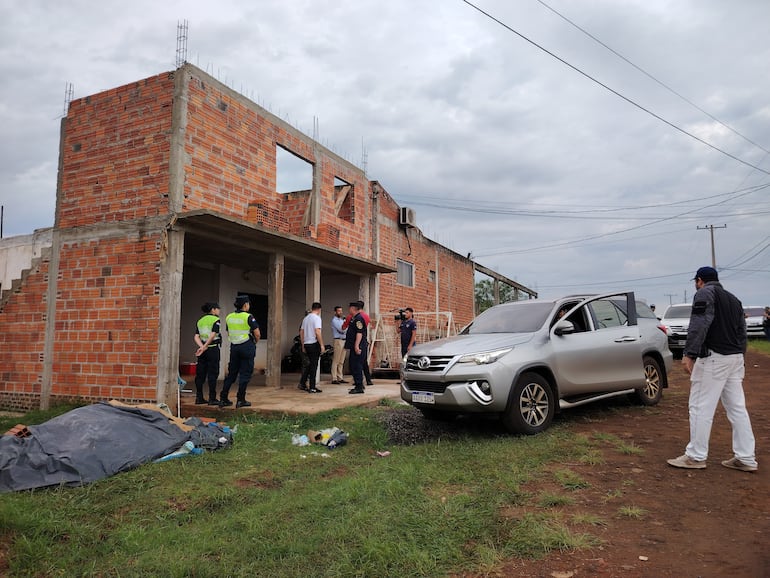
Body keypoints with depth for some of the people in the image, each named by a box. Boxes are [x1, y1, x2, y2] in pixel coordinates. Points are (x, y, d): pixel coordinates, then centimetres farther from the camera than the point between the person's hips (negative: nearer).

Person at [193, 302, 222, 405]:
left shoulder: (200, 321, 13)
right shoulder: (216, 320, -6)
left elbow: (196, 337, 4)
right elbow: (213, 335, -18)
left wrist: (202, 347, -7)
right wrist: (204, 347, -14)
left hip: (203, 351, 6)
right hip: (213, 349, -6)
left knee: (200, 374, 10)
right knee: (213, 374, -2)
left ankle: (199, 398, 15)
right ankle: (212, 398, 0)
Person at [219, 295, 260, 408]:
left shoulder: (229, 317, 7)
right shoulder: (248, 317, -12)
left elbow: (228, 334, 14)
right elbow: (257, 333, -12)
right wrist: (256, 341, 7)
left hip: (234, 346, 6)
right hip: (247, 346, -6)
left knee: (231, 373, 13)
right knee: (245, 374, 1)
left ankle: (223, 399, 13)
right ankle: (240, 400, 1)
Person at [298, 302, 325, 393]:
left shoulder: (305, 318, 13)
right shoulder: (316, 318, -10)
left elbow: (301, 332, 16)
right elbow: (317, 332, -20)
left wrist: (303, 345, 22)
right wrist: (322, 345, -15)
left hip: (306, 344, 7)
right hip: (314, 344, -7)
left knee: (311, 364, 19)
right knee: (314, 365, -2)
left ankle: (302, 383, 18)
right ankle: (312, 388, 1)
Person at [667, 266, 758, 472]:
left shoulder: (705, 293, -7)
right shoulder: (733, 298, 20)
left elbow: (699, 325, -21)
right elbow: (741, 331, 22)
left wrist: (689, 353, -25)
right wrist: (738, 357, 24)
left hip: (713, 357, -9)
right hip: (735, 357, 9)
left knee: (701, 407, -3)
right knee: (737, 407, 12)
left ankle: (696, 456, 3)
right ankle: (746, 458, 16)